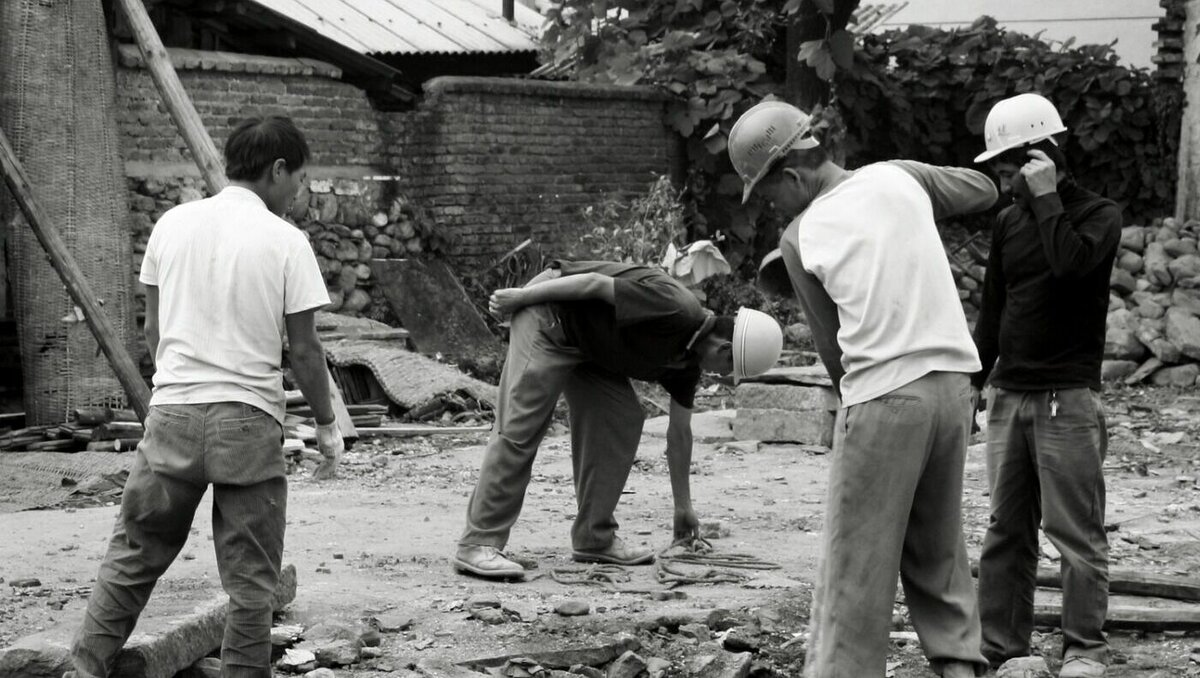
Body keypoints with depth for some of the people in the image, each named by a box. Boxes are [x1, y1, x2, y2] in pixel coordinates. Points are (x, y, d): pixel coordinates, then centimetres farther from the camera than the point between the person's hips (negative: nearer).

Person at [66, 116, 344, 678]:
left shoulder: (173, 224, 6)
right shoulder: (285, 241, -5)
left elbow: (152, 330, 11)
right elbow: (302, 349, -3)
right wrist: (327, 425, 8)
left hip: (171, 415, 3)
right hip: (249, 421, -3)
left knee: (132, 557, 13)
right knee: (250, 578, 6)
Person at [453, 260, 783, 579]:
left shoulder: (688, 362, 5)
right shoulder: (674, 309, -25)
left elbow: (679, 431, 14)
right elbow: (595, 283, -23)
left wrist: (683, 507, 19)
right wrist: (520, 296, -17)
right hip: (547, 319, -9)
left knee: (623, 421, 3)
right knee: (520, 429, -14)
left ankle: (595, 538, 8)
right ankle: (478, 545, -15)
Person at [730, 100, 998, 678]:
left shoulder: (800, 238, -3)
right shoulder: (899, 178, 4)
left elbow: (830, 345, 2)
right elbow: (982, 191, 20)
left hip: (881, 392, -5)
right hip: (952, 380, 5)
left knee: (855, 564, 3)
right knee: (937, 547, 18)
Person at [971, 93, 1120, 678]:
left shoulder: (1098, 214, -2)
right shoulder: (1009, 222, 14)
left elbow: (1071, 262, -25)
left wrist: (1046, 196, -16)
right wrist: (972, 381, 16)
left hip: (1068, 397, -5)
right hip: (1009, 394, 6)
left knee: (1076, 532, -4)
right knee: (1006, 530, 7)